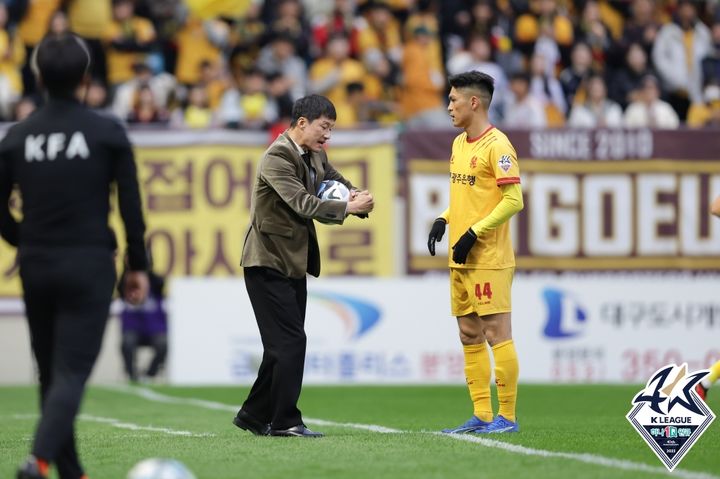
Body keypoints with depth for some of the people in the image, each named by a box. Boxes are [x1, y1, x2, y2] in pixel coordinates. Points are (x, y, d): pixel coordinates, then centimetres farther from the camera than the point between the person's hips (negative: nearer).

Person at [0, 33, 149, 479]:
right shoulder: (108, 133, -4)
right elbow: (131, 206, -4)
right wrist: (139, 266, 4)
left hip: (36, 267, 4)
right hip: (89, 265, -3)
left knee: (52, 372, 14)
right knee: (72, 371, -7)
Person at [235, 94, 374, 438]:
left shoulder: (315, 156, 10)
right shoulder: (277, 158, -18)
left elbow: (338, 183, 15)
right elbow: (303, 203, -26)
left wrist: (357, 197, -9)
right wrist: (348, 208, -29)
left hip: (294, 263, 9)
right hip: (268, 262, -9)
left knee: (282, 344, 12)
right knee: (290, 341, -11)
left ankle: (255, 415, 22)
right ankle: (285, 421, -6)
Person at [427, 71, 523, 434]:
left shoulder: (497, 145, -12)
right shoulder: (459, 143, 15)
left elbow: (514, 200, -16)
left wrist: (475, 232, -18)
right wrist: (443, 220, 9)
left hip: (489, 259, -9)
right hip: (460, 259, 9)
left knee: (496, 333, -6)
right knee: (470, 337, 10)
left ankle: (507, 416, -1)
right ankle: (481, 415, 15)